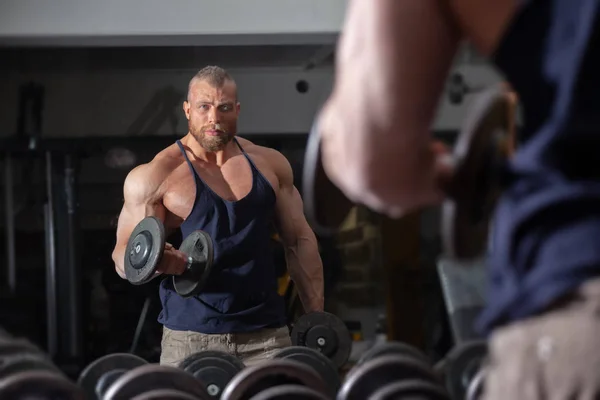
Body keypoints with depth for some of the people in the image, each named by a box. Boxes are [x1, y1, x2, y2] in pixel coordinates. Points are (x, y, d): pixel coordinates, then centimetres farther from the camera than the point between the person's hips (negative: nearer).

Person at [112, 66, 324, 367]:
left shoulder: (270, 164, 9)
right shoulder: (155, 176, -2)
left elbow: (299, 241, 15)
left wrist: (316, 317, 9)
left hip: (265, 334, 3)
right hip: (191, 338, -3)